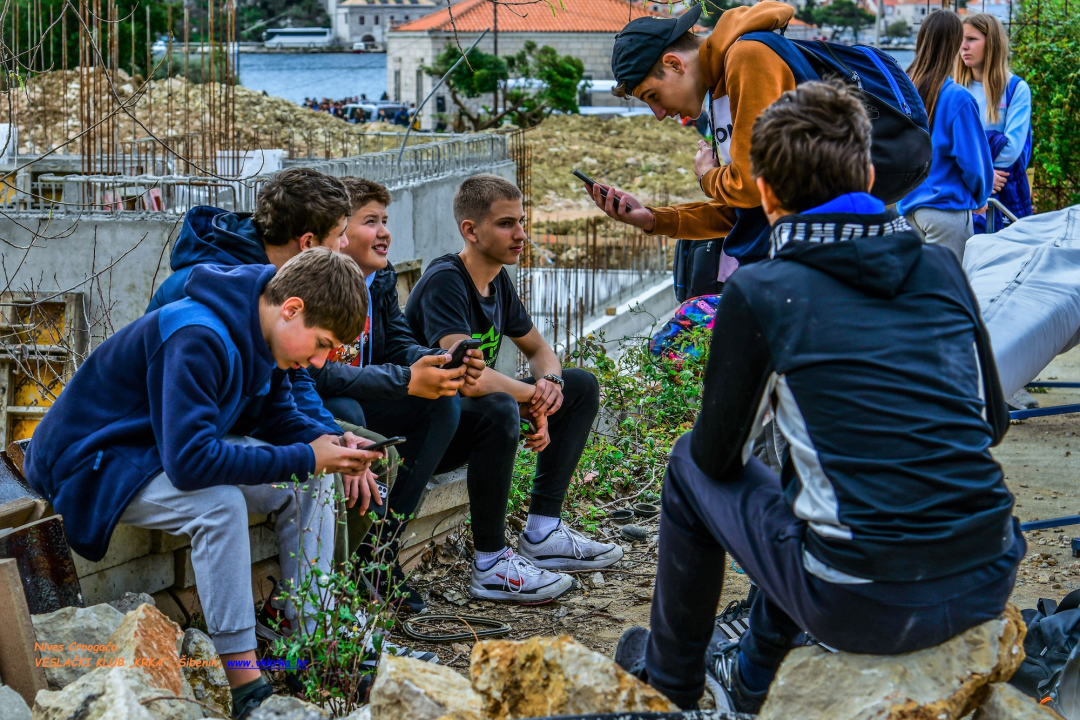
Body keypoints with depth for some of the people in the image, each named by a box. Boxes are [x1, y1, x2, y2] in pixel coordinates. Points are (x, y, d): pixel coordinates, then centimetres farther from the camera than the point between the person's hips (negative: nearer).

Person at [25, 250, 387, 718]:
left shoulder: (259, 333, -4)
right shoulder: (195, 340, -33)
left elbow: (276, 416, 10)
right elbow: (188, 461, -39)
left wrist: (330, 445, -12)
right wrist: (305, 459, -33)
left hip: (179, 446, 9)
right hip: (92, 465, -9)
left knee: (310, 482, -4)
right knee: (219, 502, -35)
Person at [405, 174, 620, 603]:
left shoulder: (497, 280, 6)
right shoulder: (445, 282, -22)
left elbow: (538, 349, 21)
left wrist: (551, 381, -4)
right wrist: (533, 397, -18)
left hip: (470, 410, 10)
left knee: (582, 386, 10)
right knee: (498, 409, -40)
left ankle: (542, 534, 3)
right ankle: (491, 566, -27)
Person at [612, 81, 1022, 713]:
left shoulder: (761, 294, -6)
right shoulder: (942, 268, 6)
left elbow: (720, 455, 4)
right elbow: (992, 420, 16)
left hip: (864, 607, -5)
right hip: (991, 584, 5)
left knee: (692, 465, 21)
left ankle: (669, 676, 38)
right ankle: (754, 674, 48)